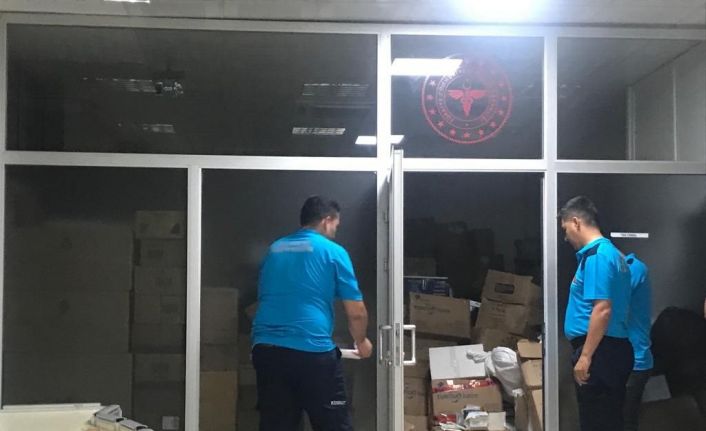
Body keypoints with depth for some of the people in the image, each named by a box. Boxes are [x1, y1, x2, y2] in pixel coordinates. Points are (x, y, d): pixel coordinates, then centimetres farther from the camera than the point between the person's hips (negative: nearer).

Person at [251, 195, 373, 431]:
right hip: (313, 350, -5)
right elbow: (356, 312, 3)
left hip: (266, 349, 5)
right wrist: (361, 342, 23)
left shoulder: (274, 249, 18)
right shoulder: (333, 251, 3)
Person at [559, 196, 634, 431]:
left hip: (600, 352, -10)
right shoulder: (611, 252, 15)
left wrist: (585, 356, -22)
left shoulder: (596, 255, -16)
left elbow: (602, 309, -24)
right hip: (614, 349, 10)